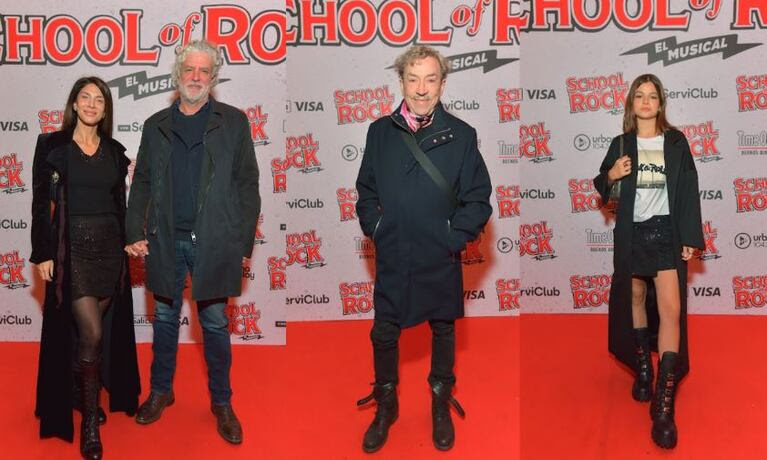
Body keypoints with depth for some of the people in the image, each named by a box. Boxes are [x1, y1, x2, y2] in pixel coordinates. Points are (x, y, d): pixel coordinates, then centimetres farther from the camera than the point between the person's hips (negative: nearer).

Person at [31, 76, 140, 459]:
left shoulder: (115, 152, 10)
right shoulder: (52, 146, -2)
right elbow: (41, 203, -4)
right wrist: (43, 253, -8)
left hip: (109, 247, 4)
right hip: (72, 248, -4)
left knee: (97, 330, 12)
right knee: (91, 333, -11)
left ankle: (85, 395, 32)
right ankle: (90, 420, 0)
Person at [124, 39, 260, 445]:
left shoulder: (233, 122, 1)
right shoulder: (156, 125, 9)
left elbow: (247, 186, -1)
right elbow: (141, 184, 10)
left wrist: (244, 243, -5)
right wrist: (135, 234, -1)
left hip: (213, 242, -2)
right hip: (165, 240, 3)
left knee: (215, 324, 6)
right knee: (165, 319, 14)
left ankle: (221, 402, 19)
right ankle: (160, 391, 30)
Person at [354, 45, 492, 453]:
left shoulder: (462, 136, -5)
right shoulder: (379, 132, 1)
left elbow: (478, 200, -3)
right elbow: (366, 190, 10)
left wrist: (454, 236, -11)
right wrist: (374, 226, -2)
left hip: (441, 261, -1)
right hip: (391, 258, 1)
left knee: (443, 331, 15)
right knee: (384, 333, 10)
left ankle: (441, 405, 35)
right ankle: (386, 405, 31)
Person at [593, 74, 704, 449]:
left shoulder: (675, 141, 3)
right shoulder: (620, 144, 7)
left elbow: (688, 190, 2)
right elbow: (602, 186, 15)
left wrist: (690, 237, -4)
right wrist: (610, 176, -8)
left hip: (666, 231, -2)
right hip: (631, 232, 2)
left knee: (671, 309, -12)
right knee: (635, 299, 11)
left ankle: (664, 406, -14)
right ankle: (642, 368, 31)